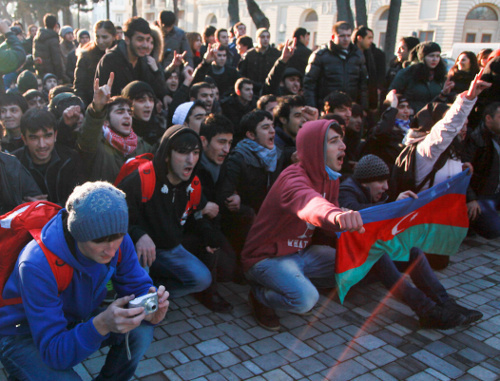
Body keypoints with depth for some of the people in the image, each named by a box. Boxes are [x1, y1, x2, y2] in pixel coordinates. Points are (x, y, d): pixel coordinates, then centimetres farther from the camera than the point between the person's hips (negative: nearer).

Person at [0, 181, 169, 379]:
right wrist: (101, 325, -51)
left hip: (77, 321, 5)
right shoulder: (37, 266, -35)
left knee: (141, 330, -19)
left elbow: (138, 286, -9)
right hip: (25, 335, -4)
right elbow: (53, 351, -33)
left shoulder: (119, 242, -19)